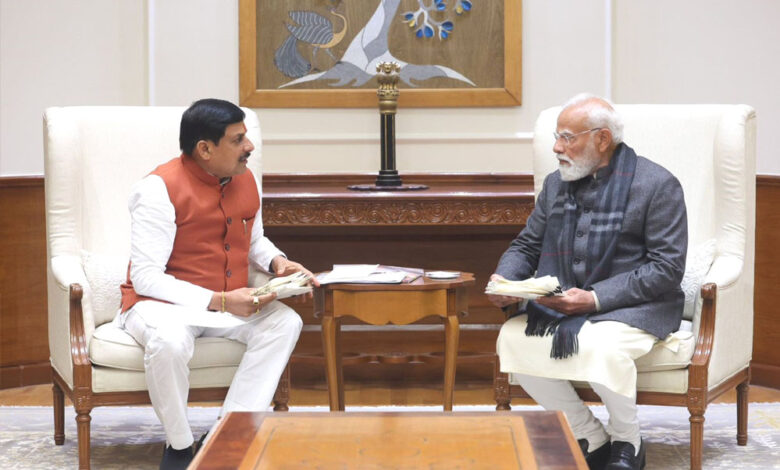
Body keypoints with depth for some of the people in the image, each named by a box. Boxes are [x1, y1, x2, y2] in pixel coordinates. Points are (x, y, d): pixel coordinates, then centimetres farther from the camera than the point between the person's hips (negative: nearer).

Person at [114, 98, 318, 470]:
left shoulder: (246, 180, 5)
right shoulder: (160, 188, -18)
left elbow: (254, 242, 24)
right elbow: (145, 277, -22)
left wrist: (277, 262, -2)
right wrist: (219, 301, -28)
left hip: (232, 302, 6)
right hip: (161, 303, -6)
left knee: (285, 323, -21)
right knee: (168, 342, -40)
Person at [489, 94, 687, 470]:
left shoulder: (657, 185, -6)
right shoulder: (557, 183, 13)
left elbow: (667, 269, -12)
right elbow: (526, 245, 19)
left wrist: (595, 298, -21)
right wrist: (504, 279, -6)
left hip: (634, 307, -6)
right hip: (559, 305, 6)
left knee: (600, 348, -37)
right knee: (512, 340, -23)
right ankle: (591, 439, -6)